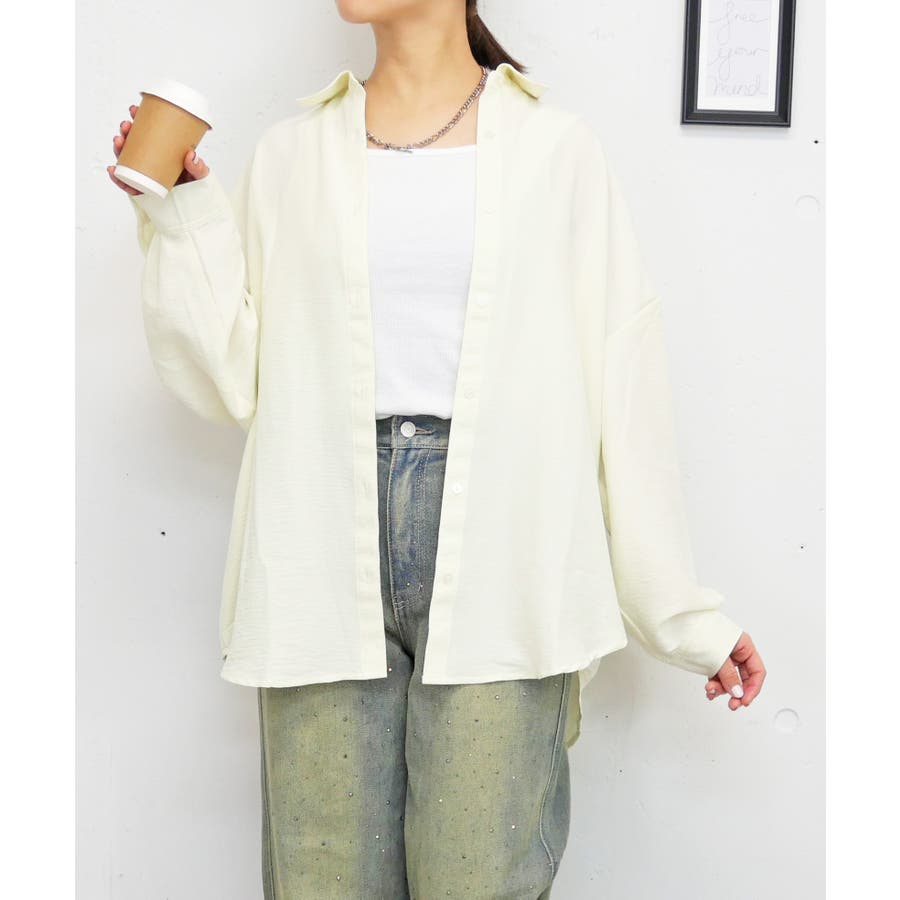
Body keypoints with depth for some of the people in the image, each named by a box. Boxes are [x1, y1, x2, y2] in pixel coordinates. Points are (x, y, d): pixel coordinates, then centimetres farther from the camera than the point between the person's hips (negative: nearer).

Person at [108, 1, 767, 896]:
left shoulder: (555, 149, 5)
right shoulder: (290, 156, 11)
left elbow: (620, 383, 3)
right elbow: (235, 377, 10)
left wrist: (685, 611, 3)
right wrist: (181, 217, 2)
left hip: (498, 554, -2)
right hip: (323, 546, 2)